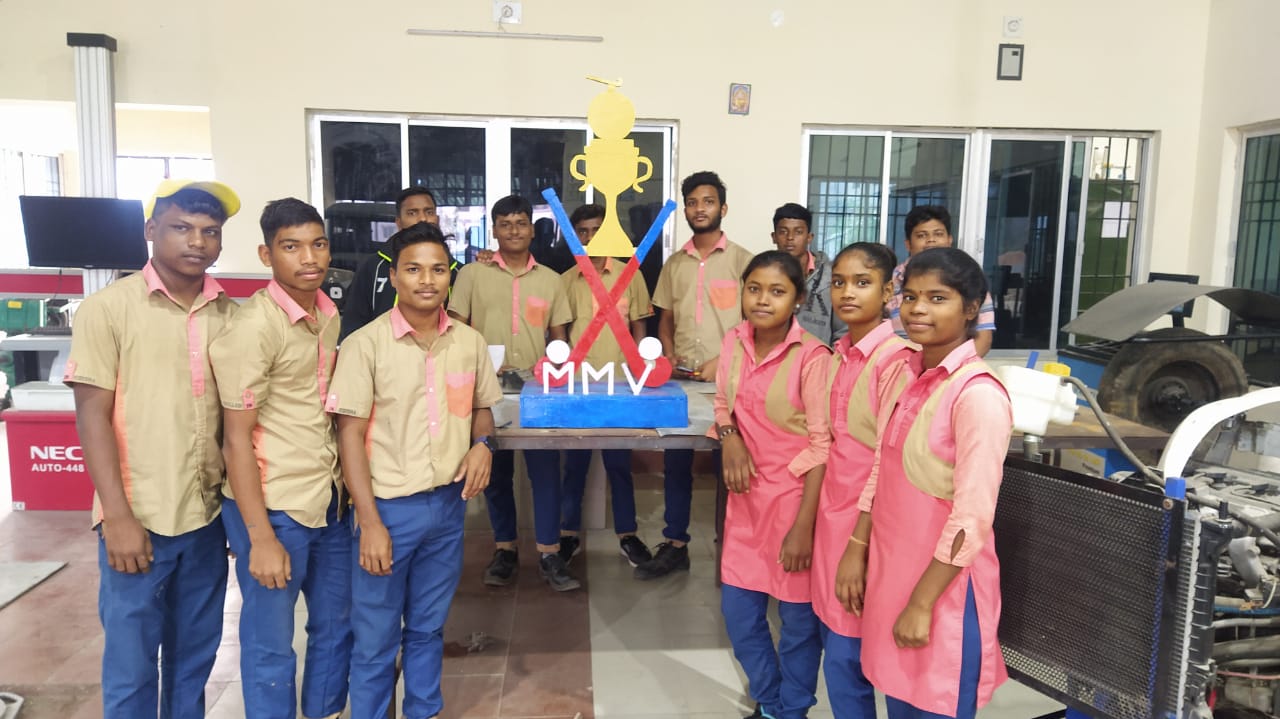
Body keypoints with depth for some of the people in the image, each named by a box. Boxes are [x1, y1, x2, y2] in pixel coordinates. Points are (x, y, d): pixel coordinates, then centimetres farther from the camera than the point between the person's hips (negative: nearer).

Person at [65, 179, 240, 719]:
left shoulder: (231, 314, 3)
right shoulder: (107, 308, -6)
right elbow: (92, 416, -8)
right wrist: (119, 517, -13)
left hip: (209, 514, 3)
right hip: (139, 519, -3)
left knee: (194, 659, 16)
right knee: (131, 667, 8)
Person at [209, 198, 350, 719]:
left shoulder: (329, 316, 5)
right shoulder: (252, 328, -16)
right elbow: (236, 438, -15)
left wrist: (339, 487, 14)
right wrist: (261, 537, -17)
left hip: (328, 499, 7)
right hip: (273, 505, -7)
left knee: (336, 625, 20)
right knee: (271, 644, 8)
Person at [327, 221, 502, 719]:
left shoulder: (469, 342, 1)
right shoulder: (365, 345, -11)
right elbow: (350, 434, -11)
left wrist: (482, 444, -8)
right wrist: (370, 522, -14)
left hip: (448, 504, 4)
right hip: (389, 507, -3)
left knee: (428, 628, 20)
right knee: (375, 639, 10)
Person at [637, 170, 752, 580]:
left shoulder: (740, 260, -2)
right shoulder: (674, 264, 11)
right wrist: (669, 356, 0)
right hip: (680, 379, 4)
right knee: (675, 464, 8)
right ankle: (674, 546, 18)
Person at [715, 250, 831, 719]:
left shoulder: (811, 357, -17)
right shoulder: (734, 342, -1)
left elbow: (822, 446, -16)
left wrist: (803, 525, -17)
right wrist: (729, 436, -10)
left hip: (795, 496, -5)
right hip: (748, 495, 6)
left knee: (798, 615, 11)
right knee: (738, 611, 14)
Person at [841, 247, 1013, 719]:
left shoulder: (978, 395, -20)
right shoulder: (906, 374, 3)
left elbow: (971, 520, -21)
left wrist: (922, 603, -17)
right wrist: (856, 551, 7)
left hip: (943, 584, -7)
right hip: (892, 570, 7)